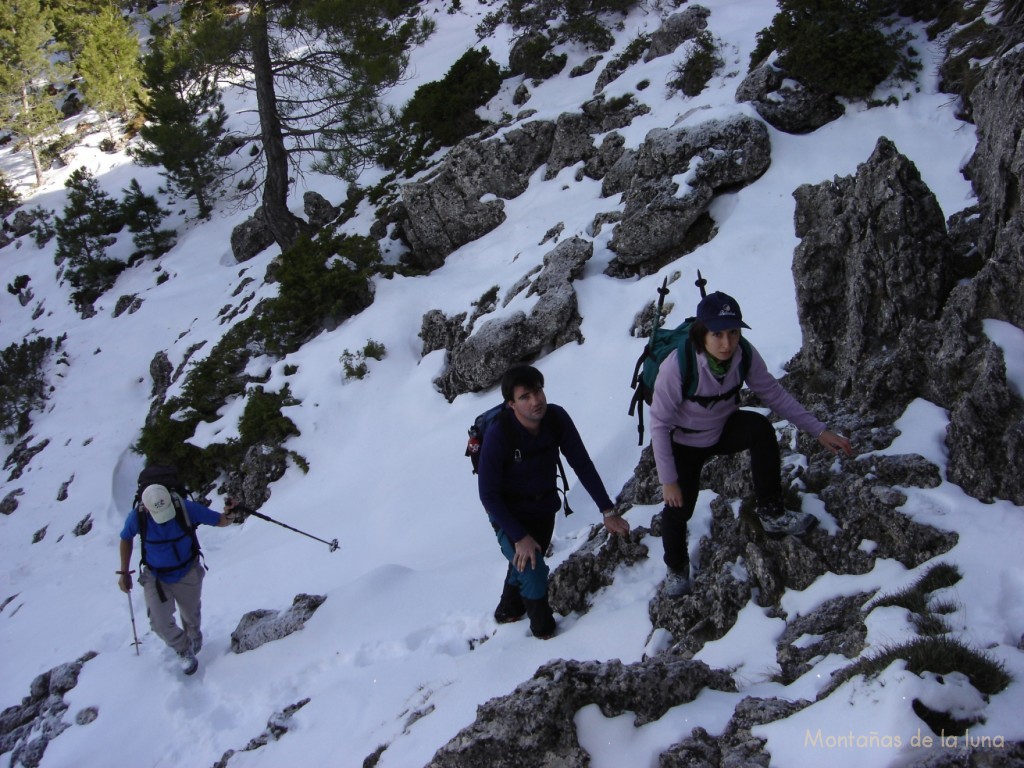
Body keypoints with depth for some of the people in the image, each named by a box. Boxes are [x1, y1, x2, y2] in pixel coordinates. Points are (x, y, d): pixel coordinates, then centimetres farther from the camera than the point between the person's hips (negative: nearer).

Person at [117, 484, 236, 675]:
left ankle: (193, 640, 54)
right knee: (160, 623, -8)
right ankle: (184, 650, 22)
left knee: (191, 617, 19)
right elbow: (126, 540, -3)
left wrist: (228, 516, -44)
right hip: (156, 578, 0)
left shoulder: (186, 508, -29)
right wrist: (124, 573, 0)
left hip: (187, 575, 0)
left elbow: (220, 521, -20)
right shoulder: (137, 517, -25)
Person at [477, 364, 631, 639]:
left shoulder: (557, 418, -20)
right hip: (510, 518, -5)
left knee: (525, 565, 24)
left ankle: (508, 611, 54)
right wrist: (519, 537, -25)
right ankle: (544, 632, 9)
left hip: (544, 511, 5)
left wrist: (607, 511, -15)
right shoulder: (498, 434, -31)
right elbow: (488, 495, -24)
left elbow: (582, 464, -11)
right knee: (534, 576, -20)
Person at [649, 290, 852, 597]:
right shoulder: (677, 366, -35)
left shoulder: (745, 355, -23)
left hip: (723, 430, 3)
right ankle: (676, 568, 25)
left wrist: (819, 430, -14)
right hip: (683, 445, -3)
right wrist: (668, 480, -22)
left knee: (761, 428, -26)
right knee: (679, 506, -8)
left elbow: (774, 394, -9)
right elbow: (659, 424, -26)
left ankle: (771, 513, -12)